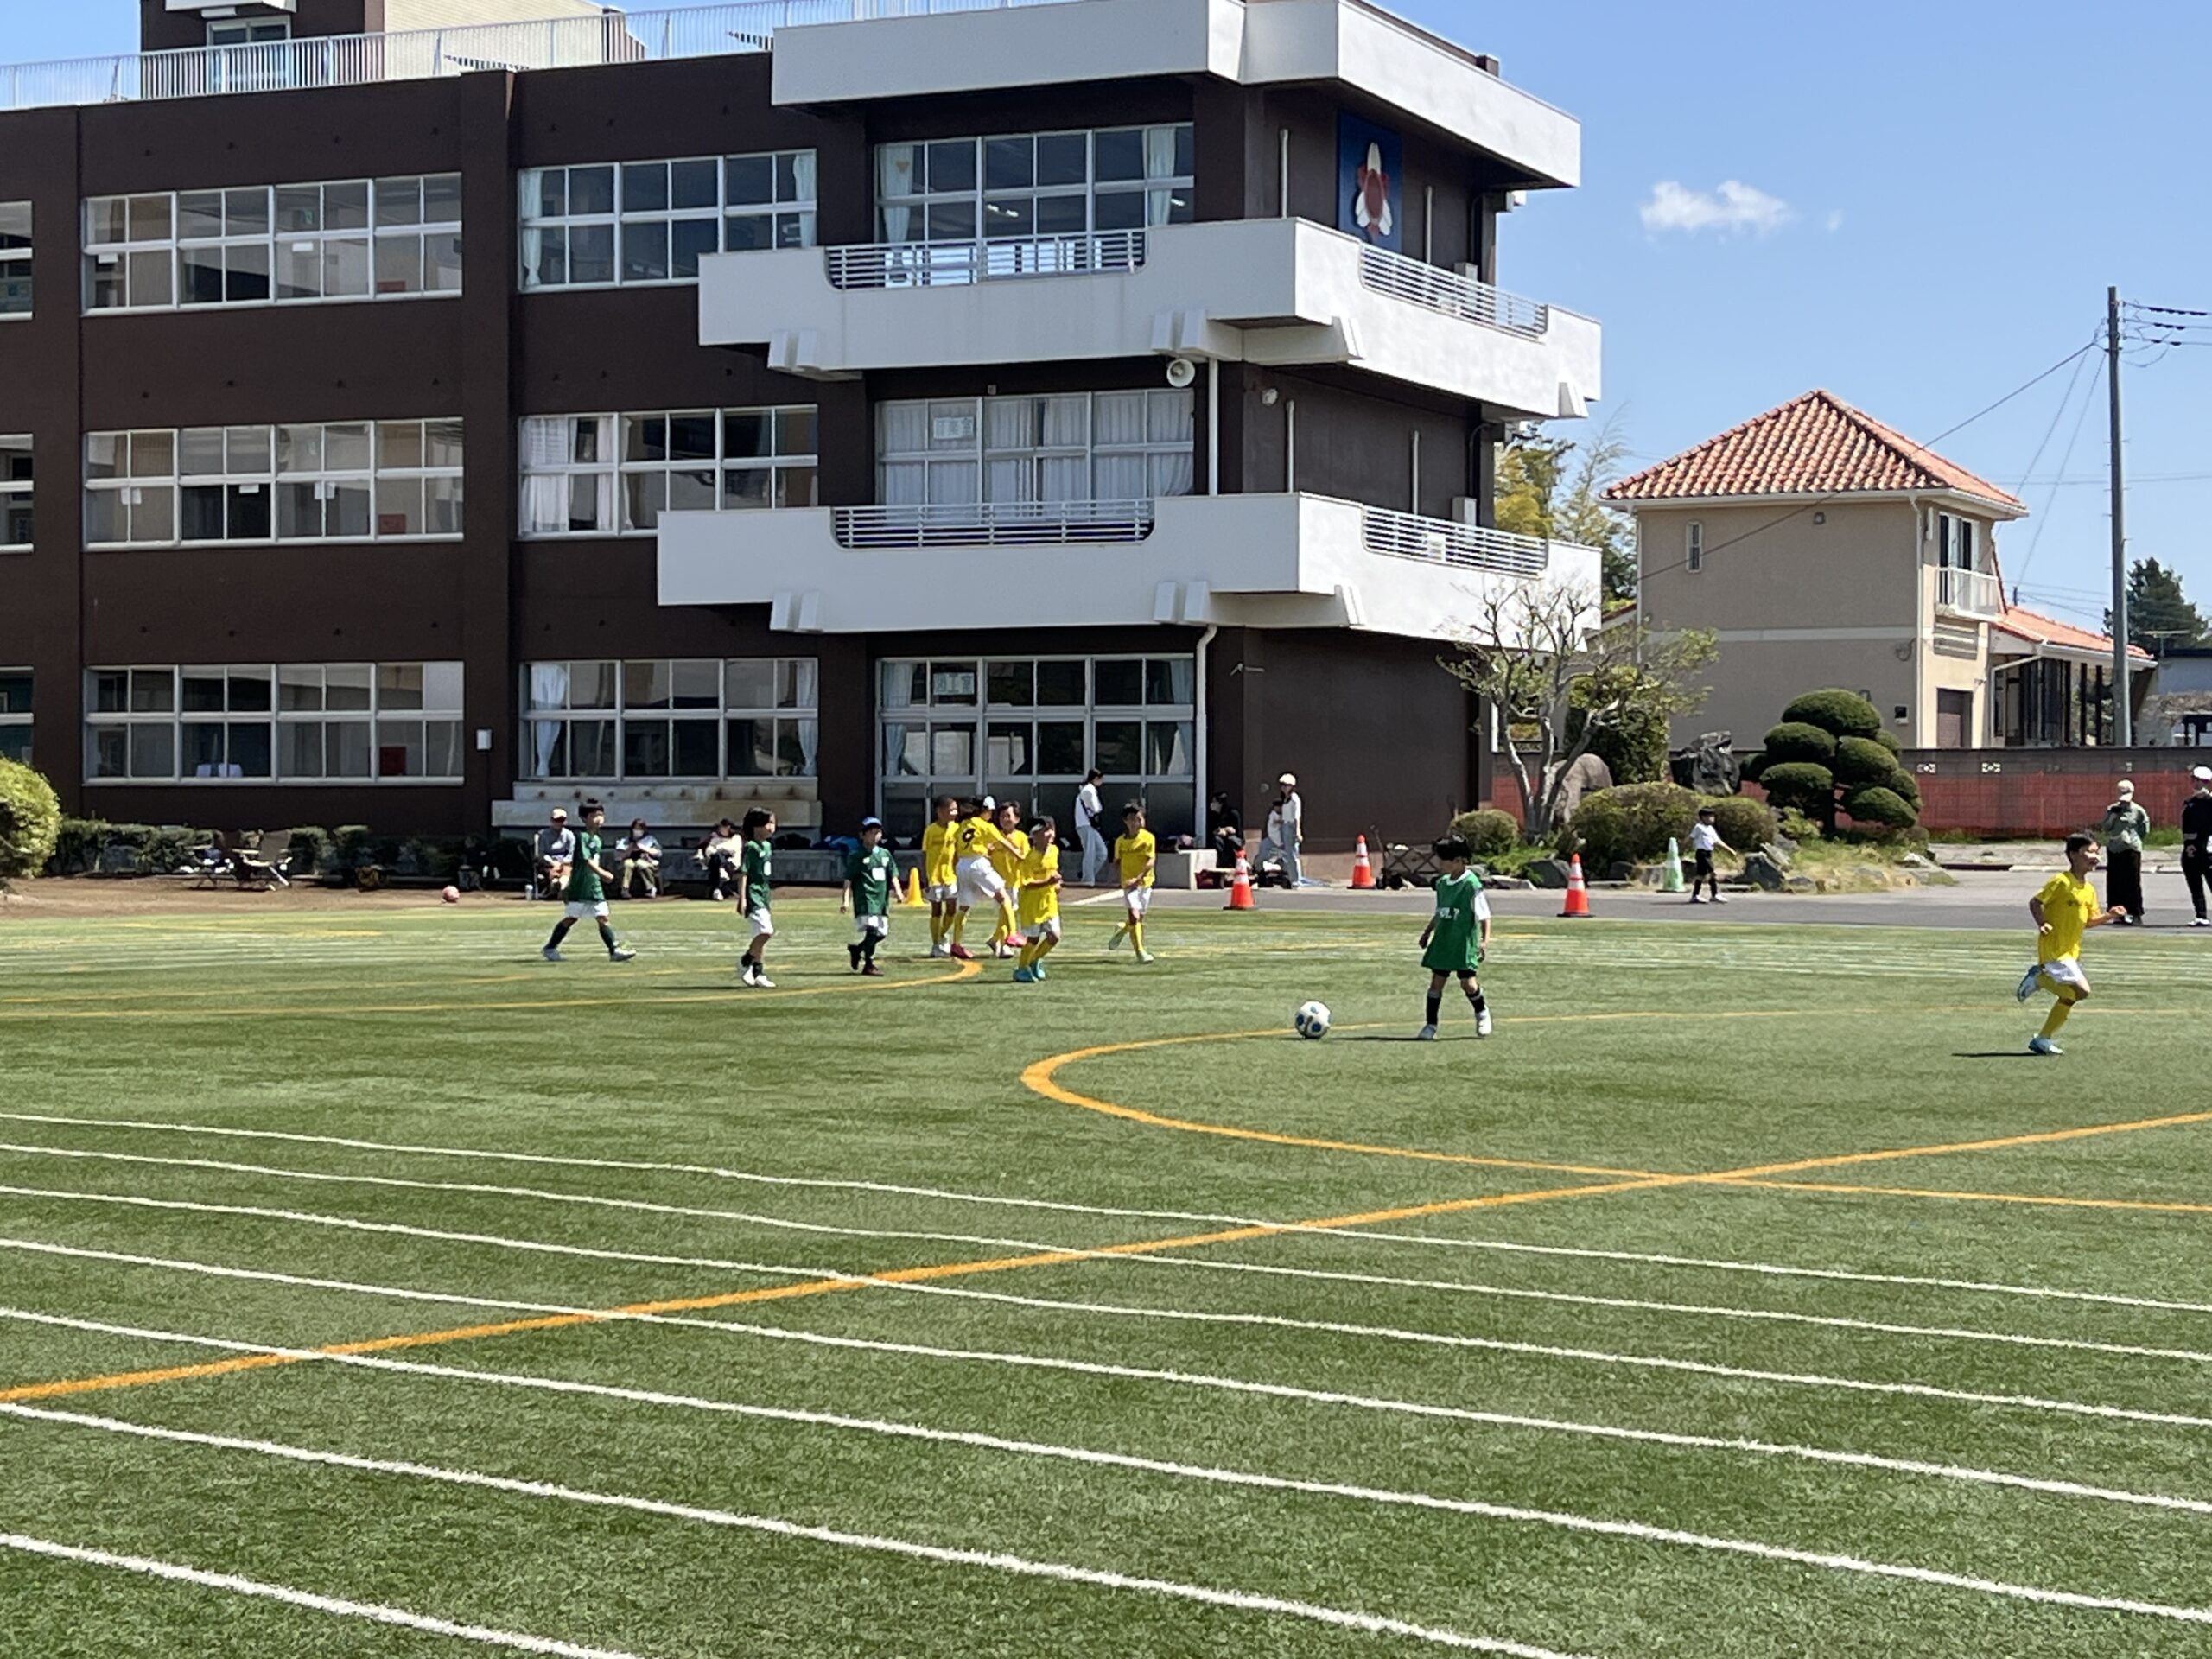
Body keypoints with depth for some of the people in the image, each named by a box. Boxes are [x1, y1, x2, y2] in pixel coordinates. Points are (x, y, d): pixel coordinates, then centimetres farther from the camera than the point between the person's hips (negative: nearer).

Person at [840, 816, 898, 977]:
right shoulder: (857, 856, -1)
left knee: (882, 933, 9)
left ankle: (856, 949, 32)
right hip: (865, 898, -6)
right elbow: (848, 880, -3)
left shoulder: (885, 854, 15)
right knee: (872, 929, -16)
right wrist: (846, 900, -10)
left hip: (882, 898, 6)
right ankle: (869, 965, -8)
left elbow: (893, 875, 16)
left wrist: (898, 891, 1)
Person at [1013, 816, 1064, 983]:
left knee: (1054, 936, 2)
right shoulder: (1030, 857, -20)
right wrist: (1047, 882, -34)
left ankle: (1035, 960, 27)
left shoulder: (1054, 851, 1)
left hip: (1049, 901, 6)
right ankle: (1021, 969, 18)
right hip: (1032, 902, -6)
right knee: (1033, 938, 0)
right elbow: (1028, 884, -24)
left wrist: (1056, 883, 8)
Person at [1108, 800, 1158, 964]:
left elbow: (1151, 861, -16)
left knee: (1139, 918, 12)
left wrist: (1138, 878, -26)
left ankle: (1122, 929, 43)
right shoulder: (1120, 841, -2)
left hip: (1145, 882, 1)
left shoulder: (1148, 838, -8)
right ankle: (1140, 951, -14)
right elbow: (1117, 861, 14)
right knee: (1134, 915, -17)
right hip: (1128, 883, -1)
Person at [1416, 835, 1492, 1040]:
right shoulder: (1442, 883, 8)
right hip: (1442, 941, 6)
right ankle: (1430, 1025, 10)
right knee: (1436, 981, 3)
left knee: (1468, 982, -7)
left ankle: (1482, 1013, 22)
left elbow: (1484, 916, -11)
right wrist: (1428, 931, 25)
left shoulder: (1471, 884, -12)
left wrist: (1485, 940, -18)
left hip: (1464, 942, -6)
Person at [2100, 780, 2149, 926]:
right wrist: (2114, 815, -8)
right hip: (2113, 849, 4)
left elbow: (2145, 829, 5)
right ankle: (2118, 913, 16)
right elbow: (2105, 828, 3)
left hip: (2131, 849, -4)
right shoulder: (2112, 809, 8)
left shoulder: (2138, 811, -2)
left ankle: (2136, 914, -3)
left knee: (2133, 883, -6)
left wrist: (2133, 837, 0)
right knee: (2114, 883, 6)